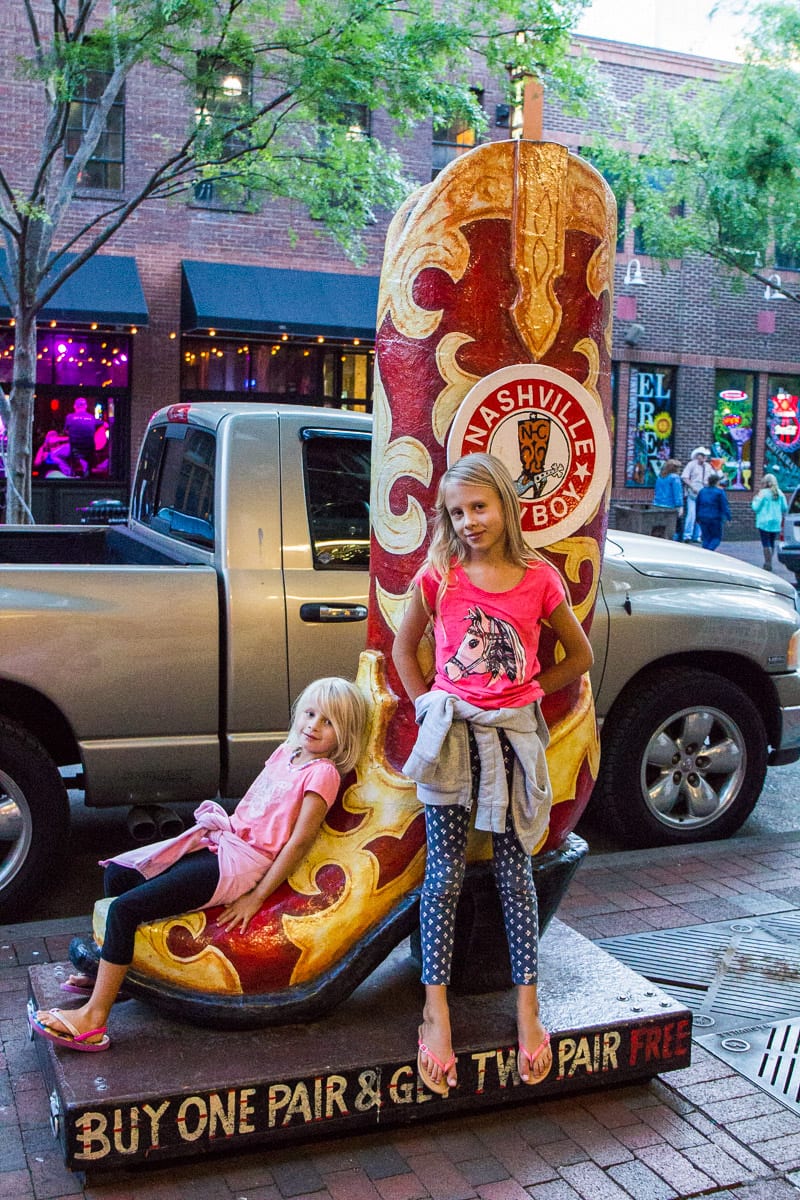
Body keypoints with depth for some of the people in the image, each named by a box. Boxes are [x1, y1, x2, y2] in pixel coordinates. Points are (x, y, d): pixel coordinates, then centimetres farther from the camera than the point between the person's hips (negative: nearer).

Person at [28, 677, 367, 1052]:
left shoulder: (322, 772, -11)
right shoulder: (285, 752, 14)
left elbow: (299, 841, -16)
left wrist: (256, 898, -17)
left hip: (245, 860, -9)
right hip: (221, 841, 9)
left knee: (126, 907, -16)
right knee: (118, 874, 6)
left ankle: (93, 1019, -10)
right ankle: (110, 969, 21)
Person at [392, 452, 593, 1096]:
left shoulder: (539, 580, -3)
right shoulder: (438, 575, -3)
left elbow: (580, 655, 10)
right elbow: (404, 646, 10)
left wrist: (526, 691, 2)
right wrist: (428, 707, 2)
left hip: (514, 731, 0)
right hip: (453, 729, 0)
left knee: (515, 867, 6)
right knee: (445, 870, 0)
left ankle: (528, 1009, 11)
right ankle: (437, 1013, 3)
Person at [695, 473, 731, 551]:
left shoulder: (702, 491, 8)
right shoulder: (720, 492, -7)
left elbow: (697, 506, 14)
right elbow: (725, 506, -10)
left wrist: (698, 518, 21)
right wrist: (728, 518, -8)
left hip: (703, 518, 4)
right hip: (715, 518, -4)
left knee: (706, 538, 12)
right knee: (716, 538, 7)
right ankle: (709, 551, -17)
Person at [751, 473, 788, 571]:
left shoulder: (763, 493, -10)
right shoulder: (780, 493, 6)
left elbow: (756, 507, -8)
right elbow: (785, 508, 8)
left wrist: (755, 499, 7)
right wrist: (782, 517, 25)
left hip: (764, 522, -6)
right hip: (776, 522, 6)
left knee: (766, 543, -4)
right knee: (771, 542, 16)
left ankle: (768, 564, -9)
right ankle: (769, 562, 21)